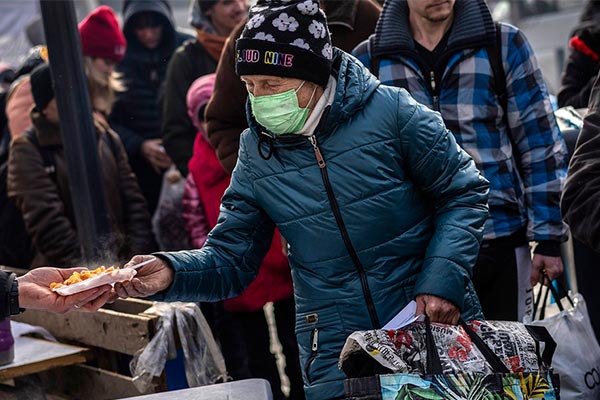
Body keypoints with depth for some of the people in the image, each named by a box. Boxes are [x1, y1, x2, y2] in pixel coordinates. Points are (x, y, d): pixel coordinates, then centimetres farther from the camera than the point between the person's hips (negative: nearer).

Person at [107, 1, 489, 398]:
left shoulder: (390, 111, -10)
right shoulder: (256, 152, 0)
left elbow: (464, 193, -3)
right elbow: (230, 258, 2)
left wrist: (442, 281, -15)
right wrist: (170, 273, -18)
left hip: (434, 324, -2)